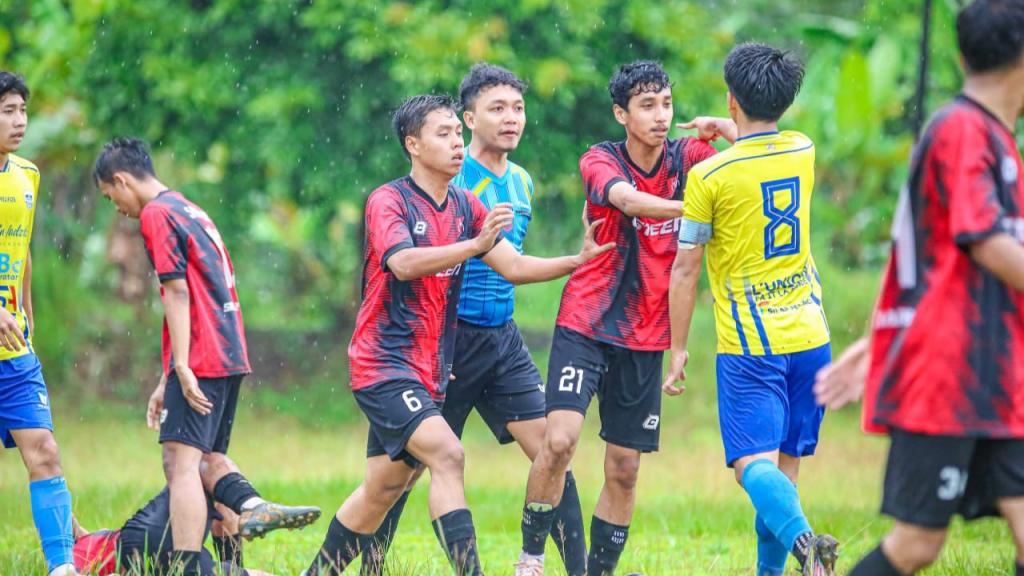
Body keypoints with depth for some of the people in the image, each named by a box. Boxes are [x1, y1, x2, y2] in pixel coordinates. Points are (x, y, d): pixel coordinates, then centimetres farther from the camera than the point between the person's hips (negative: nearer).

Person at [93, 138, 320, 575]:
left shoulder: (156, 215, -5)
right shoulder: (192, 211, 24)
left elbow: (177, 293, -14)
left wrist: (181, 367, -19)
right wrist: (165, 383, 25)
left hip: (199, 359, -10)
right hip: (231, 356, 10)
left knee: (181, 462, -13)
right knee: (206, 455, 18)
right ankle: (252, 505, -8)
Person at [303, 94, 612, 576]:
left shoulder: (466, 206, 10)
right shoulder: (388, 201, -11)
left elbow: (513, 266, 5)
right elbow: (404, 263, -29)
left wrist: (577, 260, -9)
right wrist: (476, 243, -39)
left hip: (429, 371, 8)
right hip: (383, 365, -8)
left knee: (383, 488, 13)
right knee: (447, 454, -24)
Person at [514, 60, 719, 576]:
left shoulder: (686, 157, 2)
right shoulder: (600, 161, -7)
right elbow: (629, 199, -28)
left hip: (645, 339, 3)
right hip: (585, 325, -3)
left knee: (624, 469, 5)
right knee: (559, 439, -19)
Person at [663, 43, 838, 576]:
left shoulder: (708, 176, -10)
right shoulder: (802, 151, 4)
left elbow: (686, 269, -4)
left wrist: (677, 349, 4)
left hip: (748, 348, -5)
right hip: (809, 337, 5)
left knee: (756, 464, -11)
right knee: (786, 465, 13)